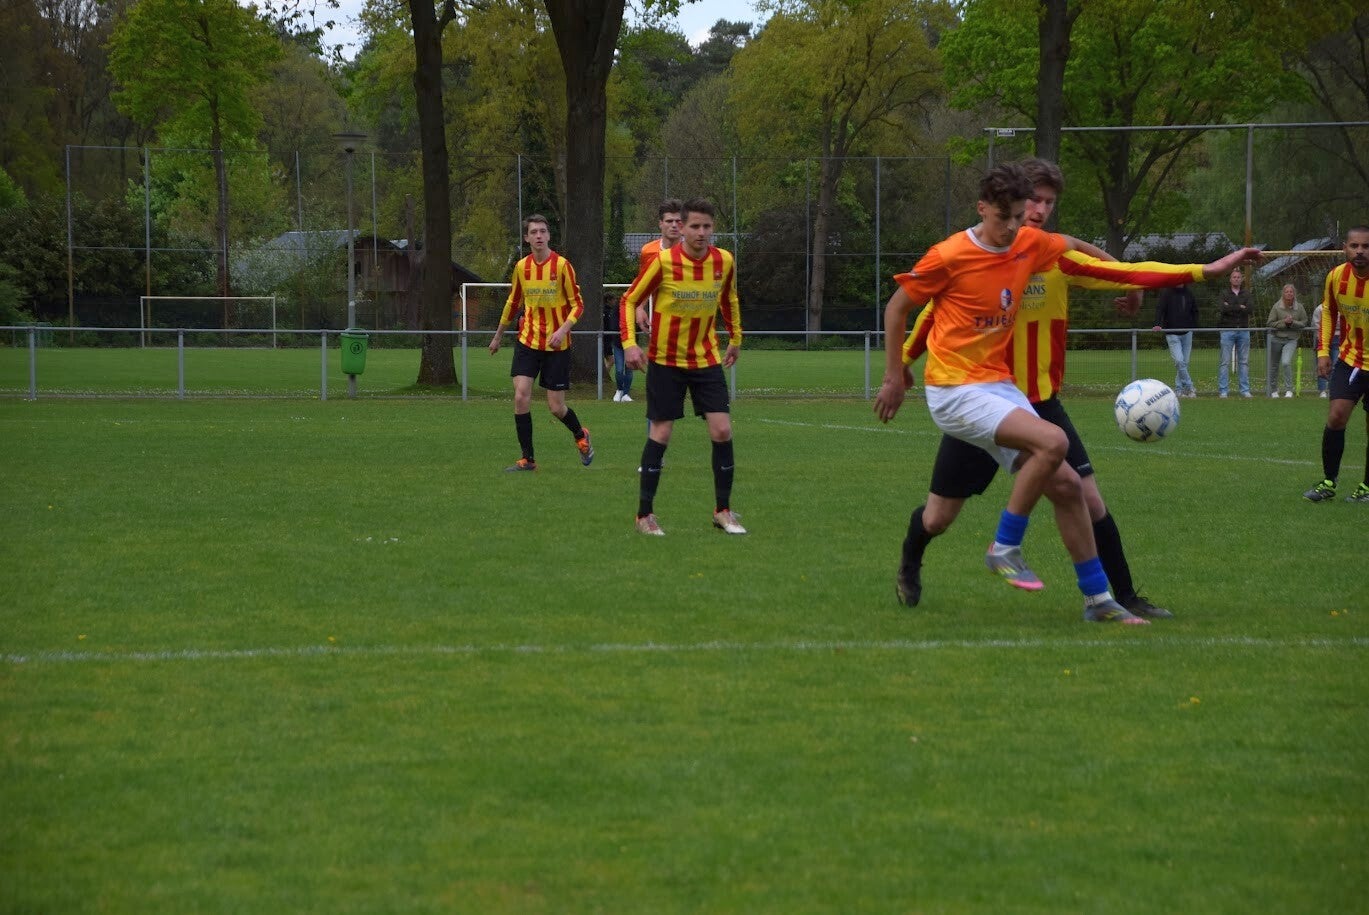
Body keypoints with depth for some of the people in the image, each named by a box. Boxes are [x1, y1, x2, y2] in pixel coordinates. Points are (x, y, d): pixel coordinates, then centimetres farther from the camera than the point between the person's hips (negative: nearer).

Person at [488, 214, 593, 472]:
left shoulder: (562, 265, -8)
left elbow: (577, 305, -5)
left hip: (557, 345, -3)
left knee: (556, 407, 0)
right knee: (521, 396, -13)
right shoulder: (521, 267, 3)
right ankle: (527, 459, -3)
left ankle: (581, 436, 33)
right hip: (528, 341, 3)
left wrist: (563, 330, -22)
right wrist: (498, 336, 26)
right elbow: (513, 303, 19)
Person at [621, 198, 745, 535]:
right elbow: (629, 301, -8)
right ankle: (645, 514, 8)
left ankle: (723, 510, 7)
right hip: (665, 359, -3)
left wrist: (735, 339, 21)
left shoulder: (724, 261, -5)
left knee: (722, 431, -6)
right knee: (660, 434, -2)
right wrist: (630, 343, -20)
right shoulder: (663, 261, -16)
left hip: (707, 358, 3)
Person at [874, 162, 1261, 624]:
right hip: (956, 391, -7)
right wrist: (894, 376, 0)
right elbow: (897, 307, -2)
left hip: (1000, 386, 7)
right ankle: (1005, 549, -14)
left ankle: (1098, 599, 11)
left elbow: (1075, 248, 27)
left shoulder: (1031, 244, 4)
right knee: (1052, 441, -27)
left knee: (1066, 486, 1)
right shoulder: (949, 256, -13)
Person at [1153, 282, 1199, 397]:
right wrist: (1158, 324, -30)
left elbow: (1194, 311, 19)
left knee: (1184, 362, 4)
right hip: (1172, 334, -4)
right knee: (1179, 361, -16)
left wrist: (1193, 326, 6)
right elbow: (1160, 309, -13)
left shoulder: (1188, 293, 9)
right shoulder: (1167, 293, -4)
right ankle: (1189, 387, -8)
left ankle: (1179, 390, 11)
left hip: (1187, 333, 4)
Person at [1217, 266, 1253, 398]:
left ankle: (1245, 390, 8)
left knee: (1244, 362, 4)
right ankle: (1223, 390, -4)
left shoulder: (1246, 294, 10)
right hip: (1228, 331, -2)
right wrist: (1240, 308, -8)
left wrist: (1231, 308, -8)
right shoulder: (1225, 293, 4)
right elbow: (1222, 309, -12)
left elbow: (1249, 309, -6)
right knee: (1225, 362, -5)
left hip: (1243, 331, 3)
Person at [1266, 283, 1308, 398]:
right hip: (1276, 339, 1)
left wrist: (1293, 323, -14)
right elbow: (1270, 323, -6)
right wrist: (1284, 322, -18)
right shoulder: (1277, 306, -5)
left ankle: (1289, 390, -15)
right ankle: (1273, 390, 29)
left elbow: (1304, 323, 3)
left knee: (1286, 362, -21)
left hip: (1291, 340, -1)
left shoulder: (1299, 307, -1)